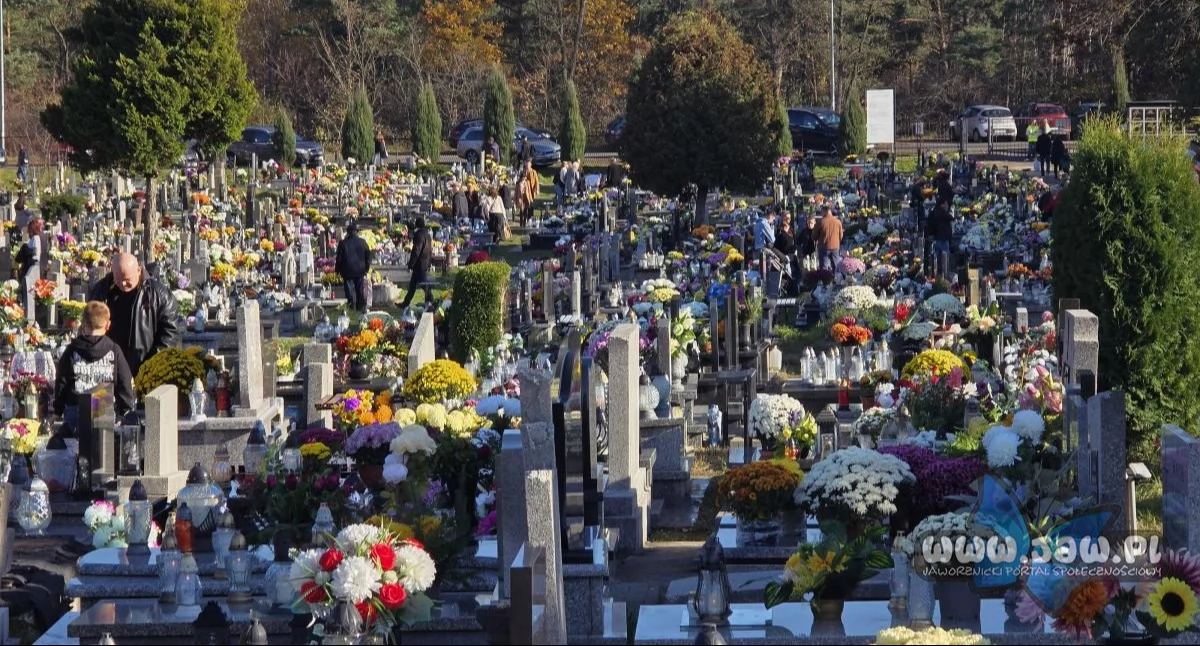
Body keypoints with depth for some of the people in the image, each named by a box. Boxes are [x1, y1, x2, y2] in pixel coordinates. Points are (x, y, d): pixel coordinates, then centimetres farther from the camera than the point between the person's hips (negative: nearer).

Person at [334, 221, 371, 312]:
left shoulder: (343, 243, -8)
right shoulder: (362, 242, -1)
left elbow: (339, 258, -4)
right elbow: (368, 257, 7)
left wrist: (337, 270, 8)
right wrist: (367, 268, 19)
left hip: (347, 272, -2)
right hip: (360, 271, 2)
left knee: (350, 294, 0)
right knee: (361, 293, 8)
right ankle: (361, 310, 10)